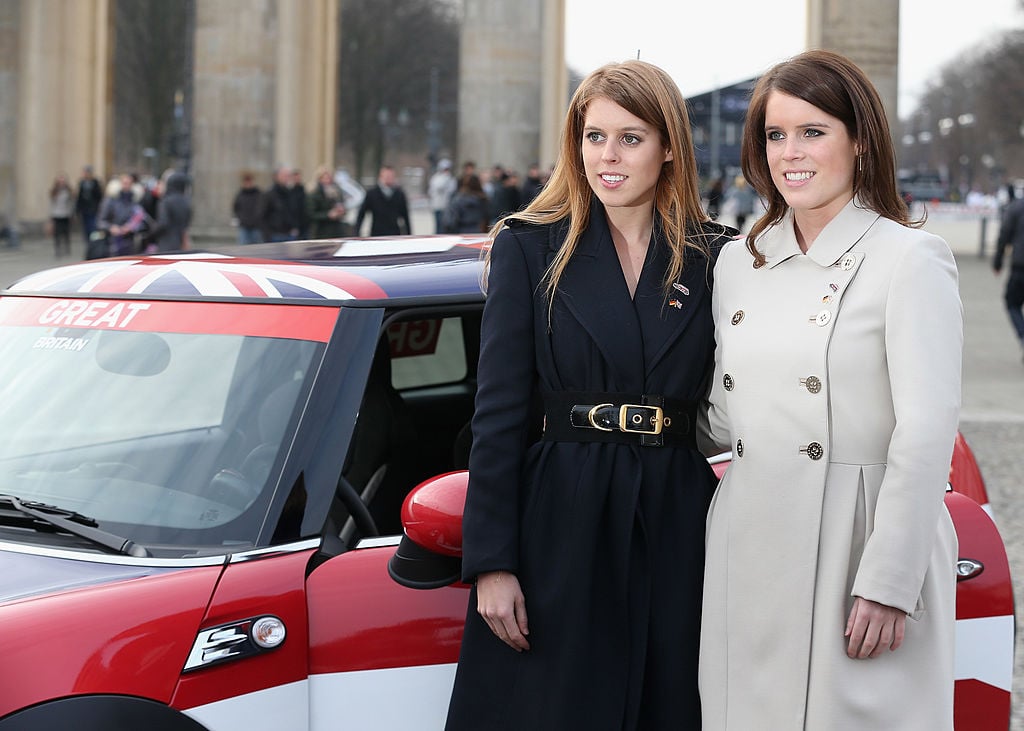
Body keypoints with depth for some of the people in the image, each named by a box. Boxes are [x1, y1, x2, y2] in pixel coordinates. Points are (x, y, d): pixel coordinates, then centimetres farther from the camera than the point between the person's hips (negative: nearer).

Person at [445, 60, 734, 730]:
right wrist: (491, 563, -8)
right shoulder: (529, 251, 2)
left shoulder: (713, 260, 6)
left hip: (677, 528, 2)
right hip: (561, 528, -1)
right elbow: (499, 416, -2)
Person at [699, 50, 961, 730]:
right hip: (751, 545, 6)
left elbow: (927, 432, -13)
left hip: (856, 541, -5)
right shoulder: (738, 263, 12)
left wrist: (887, 585, -17)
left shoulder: (910, 259, -7)